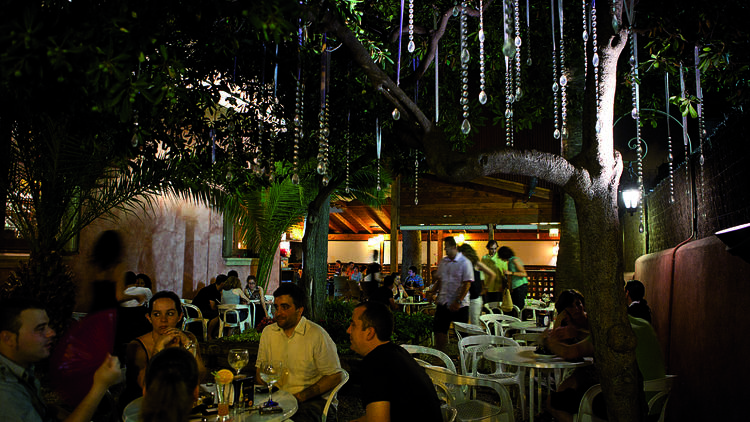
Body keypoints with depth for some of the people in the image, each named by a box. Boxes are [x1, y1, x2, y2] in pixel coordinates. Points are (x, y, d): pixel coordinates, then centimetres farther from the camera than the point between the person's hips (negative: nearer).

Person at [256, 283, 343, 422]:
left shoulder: (317, 335, -8)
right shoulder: (268, 332, 10)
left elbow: (334, 377, -7)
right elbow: (260, 368, 17)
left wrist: (300, 397, -16)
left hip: (311, 400, -5)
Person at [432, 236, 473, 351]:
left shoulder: (465, 263, -10)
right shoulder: (443, 262, 9)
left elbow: (467, 284, -15)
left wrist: (458, 301, -19)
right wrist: (433, 292, 8)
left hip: (459, 304, -6)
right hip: (443, 303, 6)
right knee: (439, 330, 7)